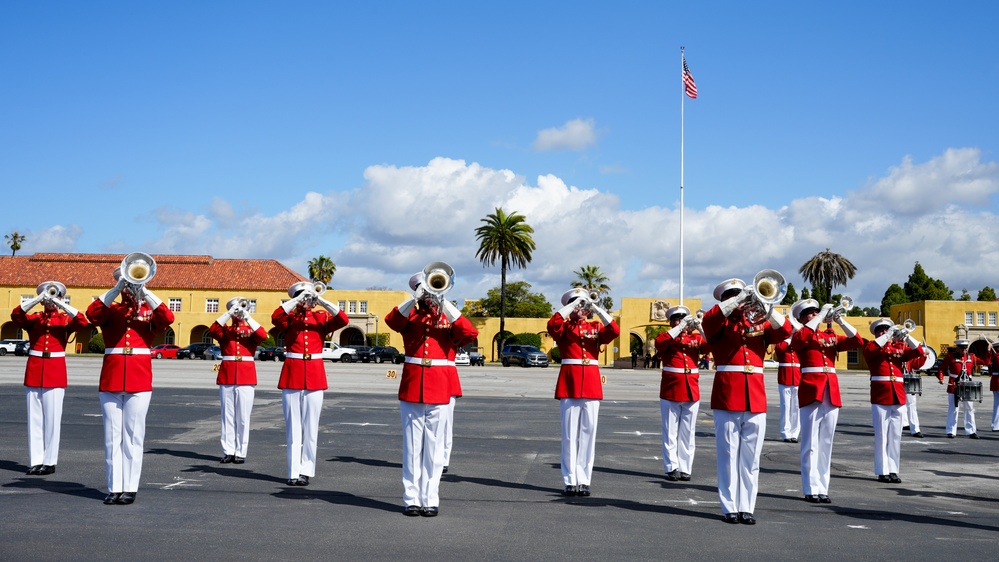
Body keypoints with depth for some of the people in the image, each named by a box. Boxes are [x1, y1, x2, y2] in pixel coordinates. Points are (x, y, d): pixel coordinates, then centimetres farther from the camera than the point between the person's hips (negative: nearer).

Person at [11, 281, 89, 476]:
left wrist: (60, 303, -19)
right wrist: (37, 300, -19)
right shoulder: (33, 318, 9)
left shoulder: (65, 319, 6)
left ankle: (50, 462, 3)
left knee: (52, 417, -2)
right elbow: (16, 316, -11)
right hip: (34, 371, 2)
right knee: (34, 417, 3)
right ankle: (36, 461, 7)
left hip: (56, 372, -2)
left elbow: (82, 322, -14)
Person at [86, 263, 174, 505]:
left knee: (133, 435, 0)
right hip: (110, 378, 1)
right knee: (112, 435, 4)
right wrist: (116, 290, -15)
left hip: (140, 380, -1)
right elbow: (92, 314, -11)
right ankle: (114, 487, 9)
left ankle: (130, 488, 4)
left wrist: (144, 290, -15)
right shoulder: (110, 310, 11)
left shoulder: (149, 311, 9)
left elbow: (168, 318, -13)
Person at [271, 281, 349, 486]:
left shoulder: (321, 318, 8)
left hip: (315, 376, 1)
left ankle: (306, 470, 10)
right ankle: (294, 472, 4)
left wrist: (321, 301, -16)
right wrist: (298, 300, -19)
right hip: (291, 375, -1)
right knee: (293, 425, 2)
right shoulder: (289, 318, 5)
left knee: (310, 425, 3)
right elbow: (276, 317, -17)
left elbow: (343, 320, -10)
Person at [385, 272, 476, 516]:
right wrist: (415, 298, -21)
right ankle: (411, 499, 8)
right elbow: (392, 320, -13)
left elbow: (470, 333, -13)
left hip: (441, 388, -1)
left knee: (434, 444, 2)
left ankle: (431, 499, 7)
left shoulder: (449, 318, 8)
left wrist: (444, 304, -16)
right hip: (411, 386, 1)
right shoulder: (410, 316, 10)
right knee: (412, 444, 4)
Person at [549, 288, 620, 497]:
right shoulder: (564, 327, 7)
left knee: (588, 432, 3)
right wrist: (574, 304, -15)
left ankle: (584, 480, 8)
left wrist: (597, 309, -12)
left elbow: (614, 331, -7)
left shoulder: (597, 327, 13)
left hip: (592, 383, 2)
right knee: (570, 434, -1)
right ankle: (570, 481, 3)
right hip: (569, 382, -2)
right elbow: (552, 324, -17)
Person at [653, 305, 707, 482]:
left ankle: (685, 468, 9)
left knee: (687, 432, 5)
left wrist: (699, 328, -20)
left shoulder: (695, 337, 11)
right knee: (670, 432, 0)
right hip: (671, 389, -2)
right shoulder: (667, 337, 4)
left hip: (691, 390, 2)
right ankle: (672, 468, 3)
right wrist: (680, 328, -23)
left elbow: (707, 346, -7)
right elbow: (659, 343, -19)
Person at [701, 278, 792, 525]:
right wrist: (738, 300, -18)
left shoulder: (759, 324, 16)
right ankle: (730, 508, 4)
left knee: (751, 457, 5)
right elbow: (709, 319, -16)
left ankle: (747, 507, 10)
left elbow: (785, 331, 1)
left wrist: (766, 307, -12)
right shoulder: (719, 324, 7)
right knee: (729, 455, -1)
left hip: (756, 399, 3)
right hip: (726, 397, -3)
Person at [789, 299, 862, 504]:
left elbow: (857, 342, 6)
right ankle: (811, 489, -2)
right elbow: (801, 338, -23)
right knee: (811, 443, -4)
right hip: (811, 390, -5)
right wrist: (823, 315, -17)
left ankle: (823, 488, 11)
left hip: (832, 391, 5)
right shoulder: (799, 337, 2)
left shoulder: (831, 336, 17)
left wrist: (839, 320, -5)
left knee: (826, 443, 7)